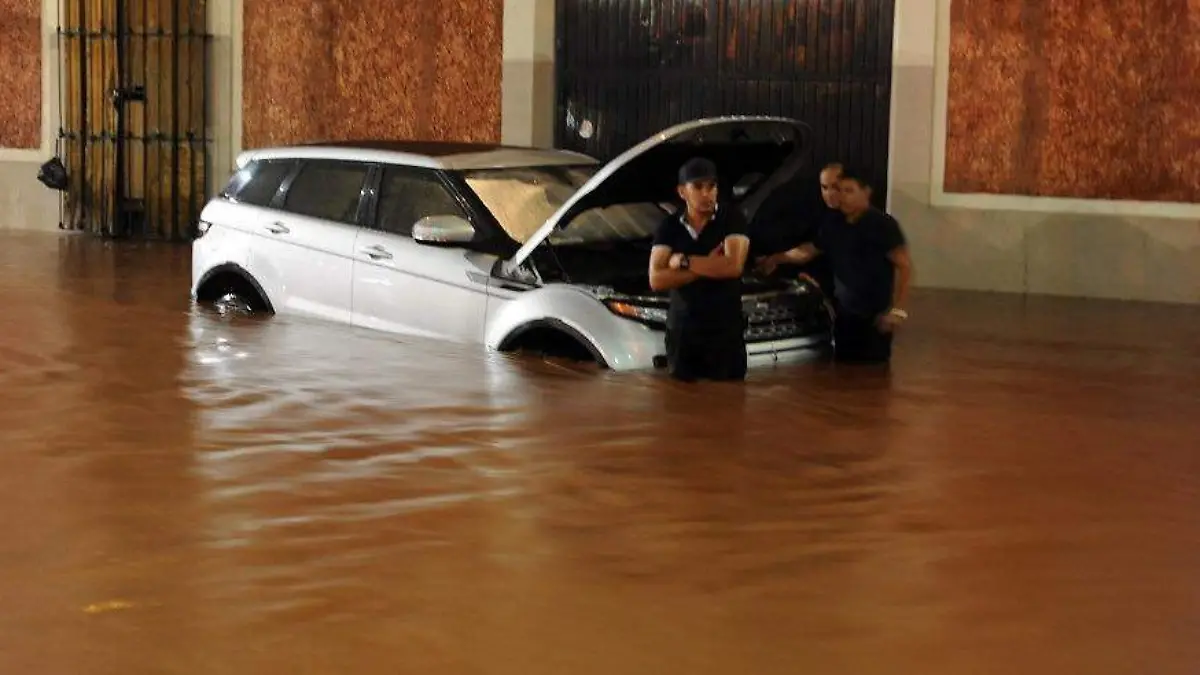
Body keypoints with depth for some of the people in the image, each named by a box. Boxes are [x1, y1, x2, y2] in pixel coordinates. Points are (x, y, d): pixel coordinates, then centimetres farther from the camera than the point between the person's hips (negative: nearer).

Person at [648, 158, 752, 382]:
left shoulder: (732, 219, -3)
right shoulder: (669, 228, 5)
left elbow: (733, 266, -19)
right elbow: (656, 280, -7)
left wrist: (683, 262, -12)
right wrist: (709, 266, -13)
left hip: (726, 333, -2)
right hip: (682, 333, 2)